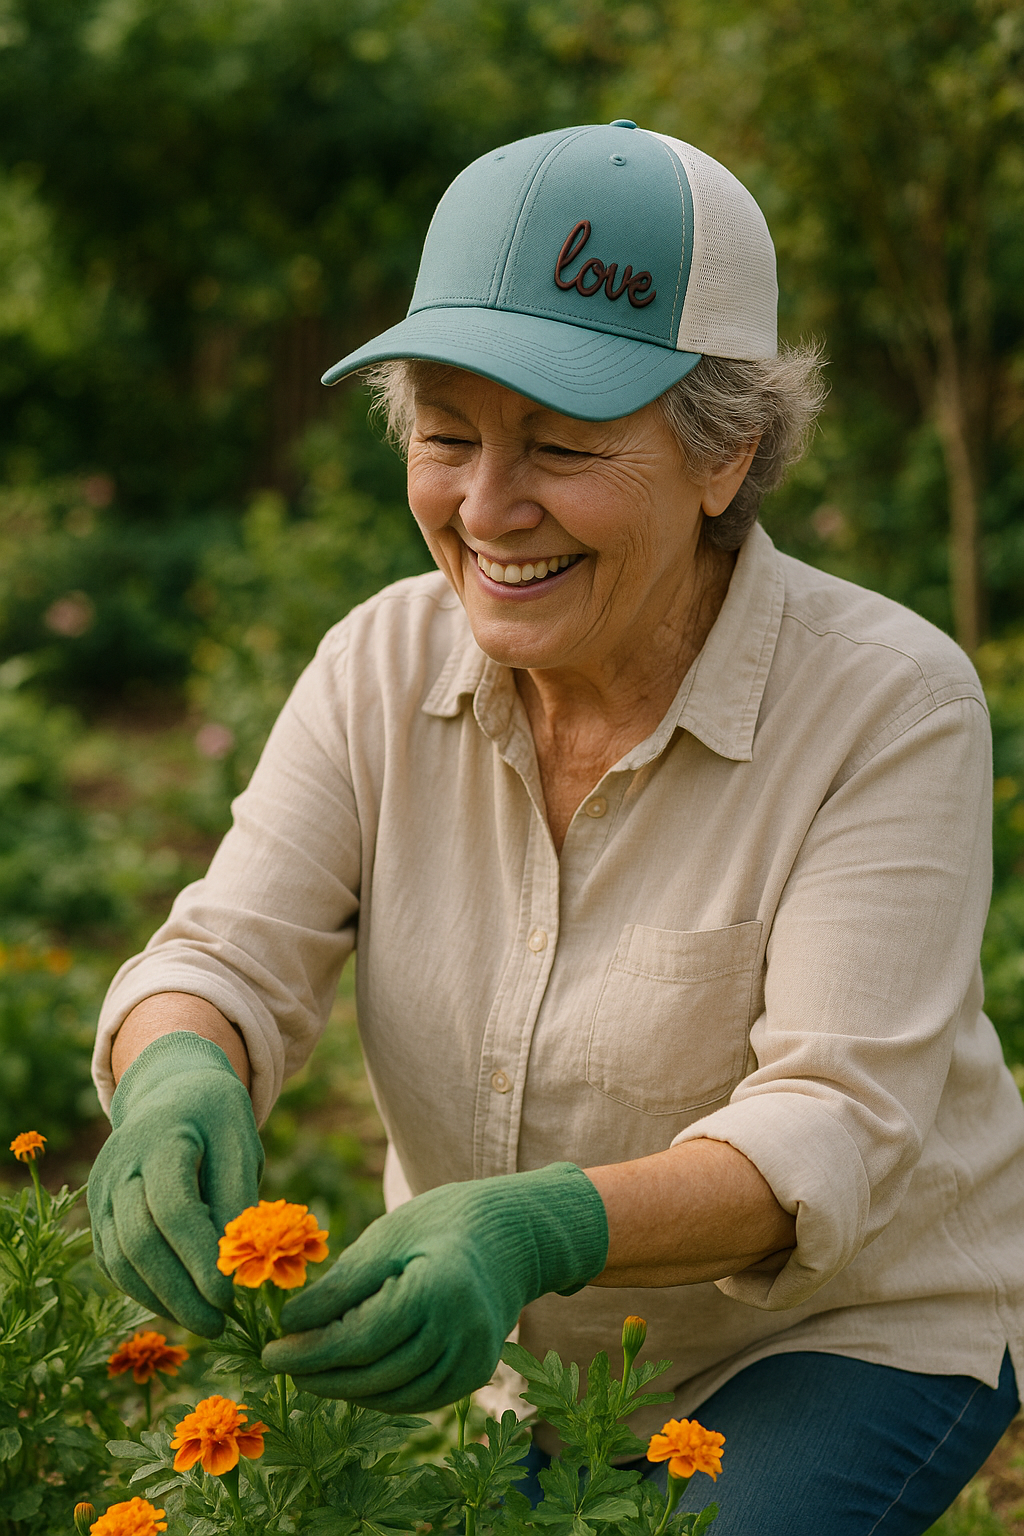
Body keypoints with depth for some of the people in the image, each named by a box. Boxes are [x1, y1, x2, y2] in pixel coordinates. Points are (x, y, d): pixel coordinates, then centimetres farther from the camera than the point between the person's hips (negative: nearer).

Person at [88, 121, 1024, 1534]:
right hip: (510, 1356, 4)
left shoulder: (890, 702, -21)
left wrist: (538, 1230, -45)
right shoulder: (383, 666, -8)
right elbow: (229, 959, -13)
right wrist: (178, 1078, -38)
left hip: (845, 1326, -3)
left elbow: (830, 1131, -27)